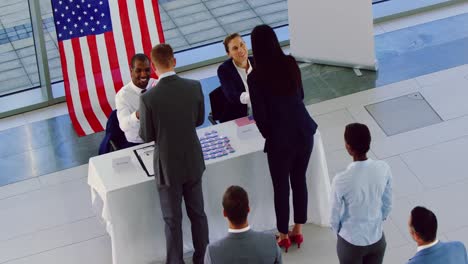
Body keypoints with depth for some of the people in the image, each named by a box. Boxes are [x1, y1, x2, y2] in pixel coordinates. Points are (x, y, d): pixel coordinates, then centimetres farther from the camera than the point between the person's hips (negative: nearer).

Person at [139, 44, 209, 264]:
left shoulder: (148, 98, -22)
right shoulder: (194, 87, -12)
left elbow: (146, 136, -10)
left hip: (168, 166, -3)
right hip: (193, 162, 3)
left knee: (173, 220, 11)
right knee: (198, 213, 19)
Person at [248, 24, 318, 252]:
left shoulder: (256, 77, -17)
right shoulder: (290, 63, -3)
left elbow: (260, 115, -12)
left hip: (280, 138, -4)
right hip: (303, 130, 5)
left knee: (281, 186, 13)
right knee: (299, 180, 19)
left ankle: (284, 236, 27)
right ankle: (298, 230, 31)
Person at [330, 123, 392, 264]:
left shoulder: (341, 180, -30)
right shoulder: (384, 169, -18)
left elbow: (335, 217, -14)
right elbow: (387, 205, -2)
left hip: (351, 242, -3)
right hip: (377, 238, 3)